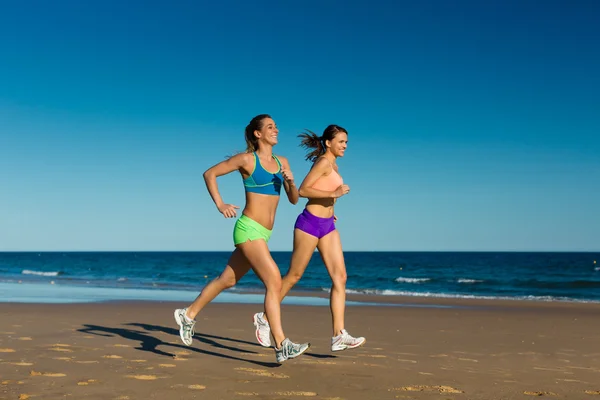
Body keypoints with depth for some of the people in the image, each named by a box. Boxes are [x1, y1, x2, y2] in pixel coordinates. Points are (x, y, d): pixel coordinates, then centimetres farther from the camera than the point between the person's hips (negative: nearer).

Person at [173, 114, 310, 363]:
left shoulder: (281, 162, 12)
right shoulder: (247, 159, -5)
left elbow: (294, 200, 12)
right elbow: (209, 173, 1)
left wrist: (290, 181, -8)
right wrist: (220, 204, -8)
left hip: (262, 234, 7)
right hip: (249, 229, -7)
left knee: (227, 280, 17)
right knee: (274, 281, -16)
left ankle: (188, 315, 33)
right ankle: (281, 346, -15)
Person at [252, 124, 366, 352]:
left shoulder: (333, 165, 15)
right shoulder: (323, 162, -11)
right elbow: (302, 190, -19)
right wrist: (333, 194, -23)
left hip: (327, 226, 8)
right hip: (310, 223, -8)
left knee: (340, 277, -4)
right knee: (294, 275, 3)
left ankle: (339, 336, -8)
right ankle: (264, 318, 21)